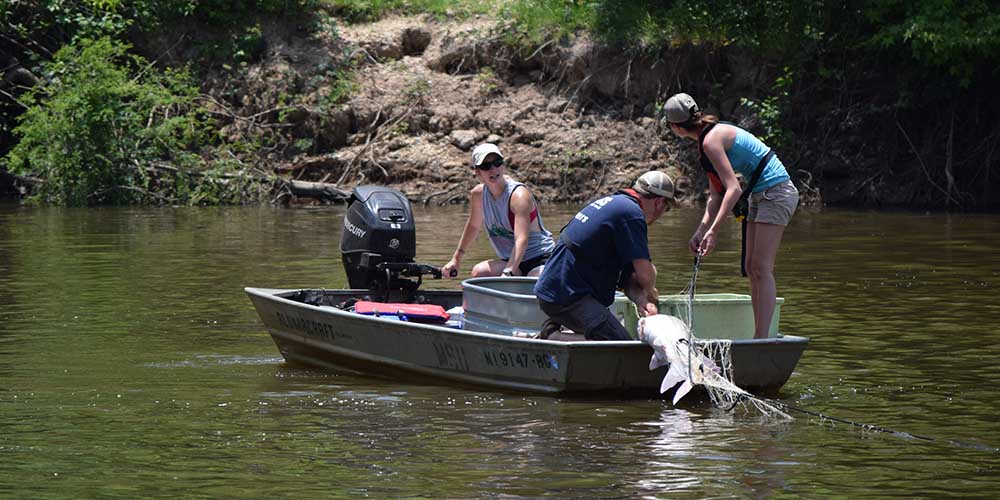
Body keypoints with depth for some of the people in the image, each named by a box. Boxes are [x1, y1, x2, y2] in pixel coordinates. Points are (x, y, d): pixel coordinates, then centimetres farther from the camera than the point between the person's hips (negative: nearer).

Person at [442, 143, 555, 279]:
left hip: (540, 259, -6)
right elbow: (473, 225, 22)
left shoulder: (519, 195, -21)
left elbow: (522, 240, -33)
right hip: (511, 261, 6)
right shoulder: (478, 194, -1)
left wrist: (507, 274, -45)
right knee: (479, 272, -21)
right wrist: (456, 258, 26)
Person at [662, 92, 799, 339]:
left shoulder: (711, 141, -18)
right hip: (761, 196, 10)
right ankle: (760, 336, 10)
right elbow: (716, 194, 14)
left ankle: (762, 338, -16)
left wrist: (712, 231, -24)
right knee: (751, 269, 9)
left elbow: (733, 189, -23)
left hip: (776, 193, -10)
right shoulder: (711, 136, 13)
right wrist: (701, 230, 5)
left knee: (760, 269, -13)